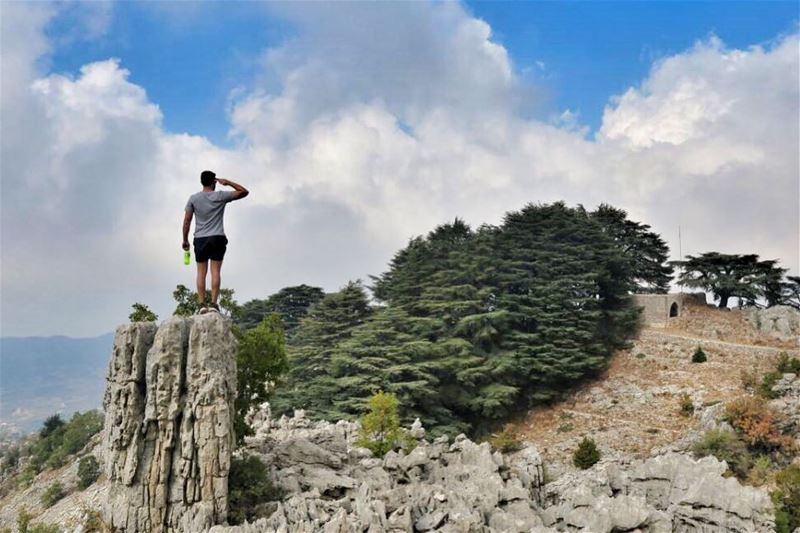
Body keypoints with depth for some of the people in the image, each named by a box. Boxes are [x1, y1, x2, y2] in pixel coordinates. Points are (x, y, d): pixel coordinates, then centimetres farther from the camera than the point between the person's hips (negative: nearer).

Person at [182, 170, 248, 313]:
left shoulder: (193, 198, 3)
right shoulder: (221, 196, -1)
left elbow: (187, 221, 1)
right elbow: (244, 192, 4)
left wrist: (185, 240, 9)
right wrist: (228, 182, 8)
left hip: (200, 239, 2)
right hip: (217, 238, -2)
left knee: (201, 272, 5)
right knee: (215, 271, -2)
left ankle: (202, 303, 0)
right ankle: (214, 303, -7)